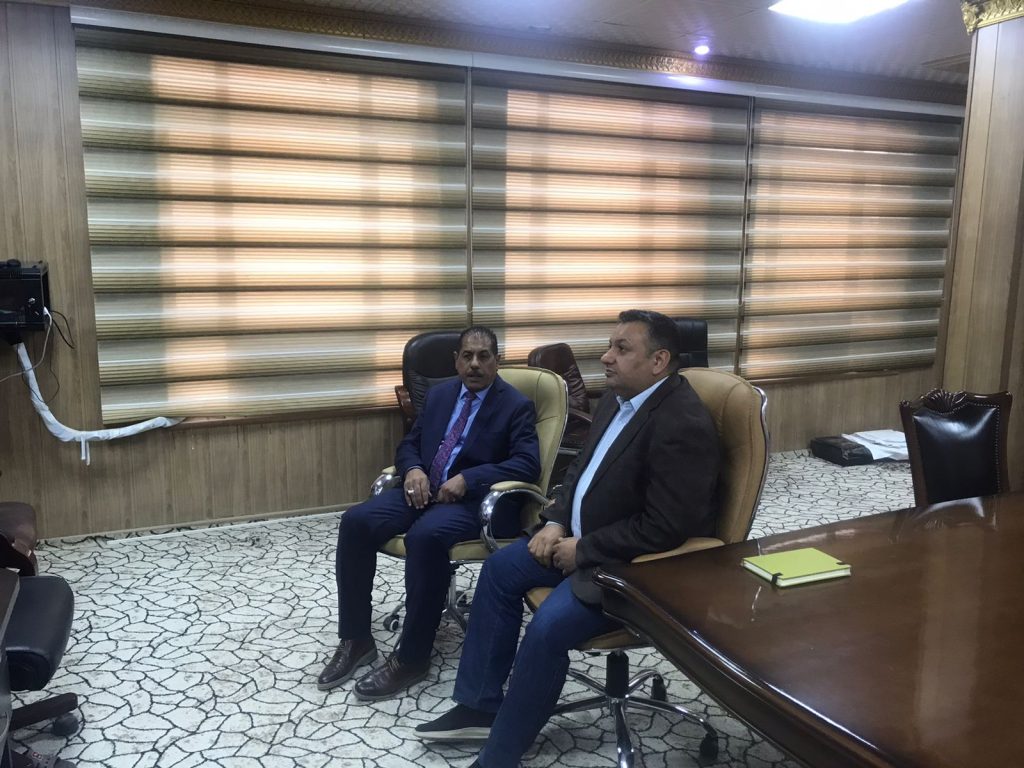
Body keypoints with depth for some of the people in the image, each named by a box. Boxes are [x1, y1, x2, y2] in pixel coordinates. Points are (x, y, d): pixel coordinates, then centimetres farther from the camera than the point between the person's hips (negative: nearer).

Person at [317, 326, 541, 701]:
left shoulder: (517, 406, -2)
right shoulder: (439, 394, 15)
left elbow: (528, 464, -13)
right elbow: (409, 443, 17)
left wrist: (467, 478, -22)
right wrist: (413, 469, -8)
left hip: (473, 499, -6)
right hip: (423, 489, 6)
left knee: (425, 535, -36)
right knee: (356, 521, -18)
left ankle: (411, 657, -21)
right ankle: (355, 639, -6)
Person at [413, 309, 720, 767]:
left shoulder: (683, 424, -25)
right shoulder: (619, 396, 4)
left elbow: (665, 527, -27)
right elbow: (583, 468, 15)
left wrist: (582, 550, -19)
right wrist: (556, 522, -1)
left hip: (641, 562, -10)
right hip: (585, 537, 10)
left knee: (548, 627, -24)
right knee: (501, 568, 3)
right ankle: (479, 706, 13)